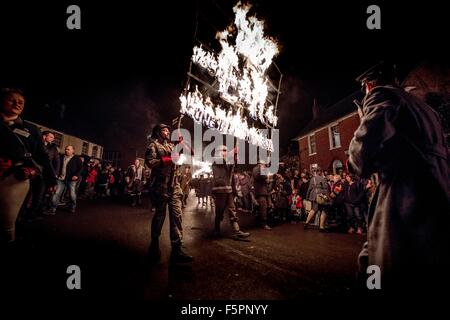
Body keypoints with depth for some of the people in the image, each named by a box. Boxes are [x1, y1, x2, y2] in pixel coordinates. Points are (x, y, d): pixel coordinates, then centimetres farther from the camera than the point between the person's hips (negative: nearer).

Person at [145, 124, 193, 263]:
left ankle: (176, 250, -1)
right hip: (161, 185, -5)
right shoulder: (153, 145, 3)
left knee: (176, 214, -2)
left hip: (174, 185, 6)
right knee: (160, 215, 4)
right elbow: (150, 162, -12)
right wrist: (169, 159, -14)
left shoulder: (172, 146, 22)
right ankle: (154, 245, 23)